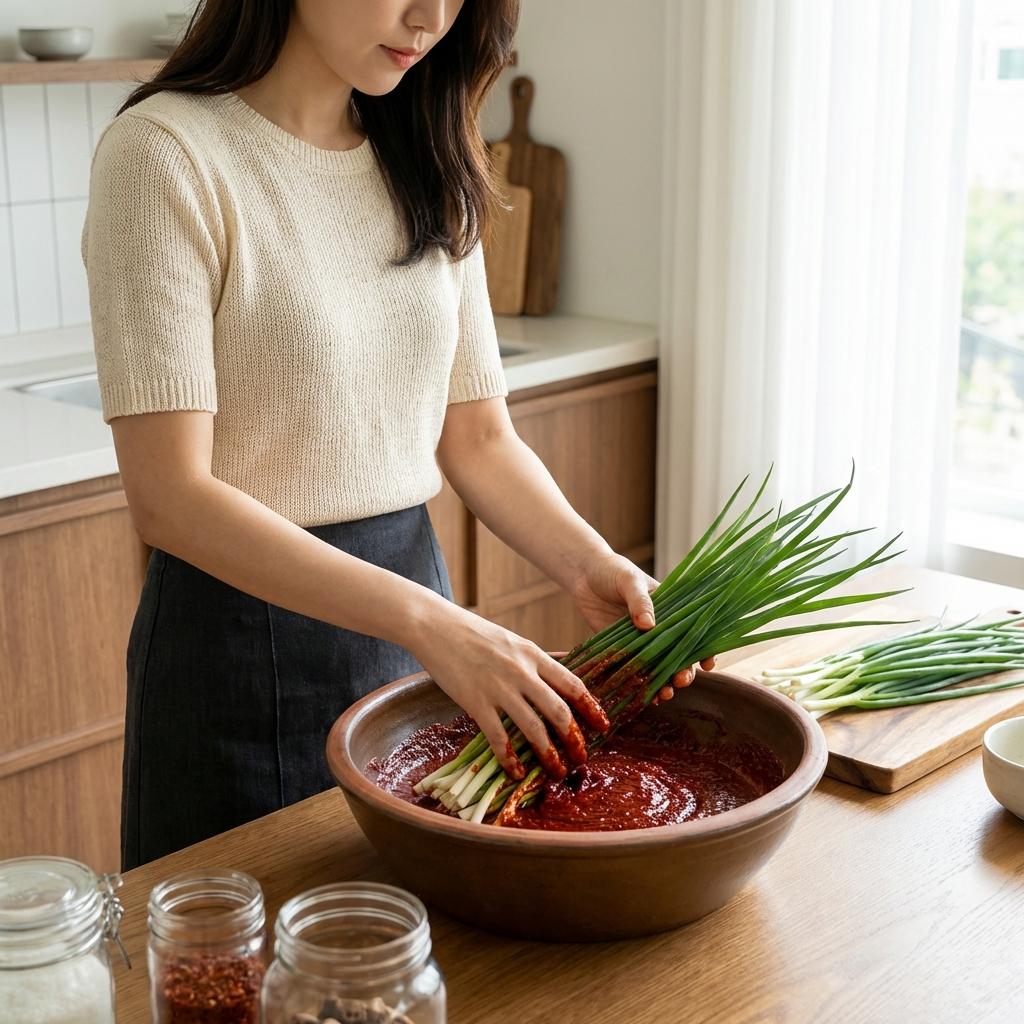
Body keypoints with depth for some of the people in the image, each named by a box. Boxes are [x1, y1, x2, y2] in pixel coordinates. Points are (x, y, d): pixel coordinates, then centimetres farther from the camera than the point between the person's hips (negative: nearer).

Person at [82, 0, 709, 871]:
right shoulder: (165, 152, -15)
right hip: (244, 629, -6)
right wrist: (424, 619, -30)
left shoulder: (426, 167, 6)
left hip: (414, 607, 6)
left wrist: (589, 563, -13)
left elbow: (477, 435, 6)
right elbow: (169, 494, -22)